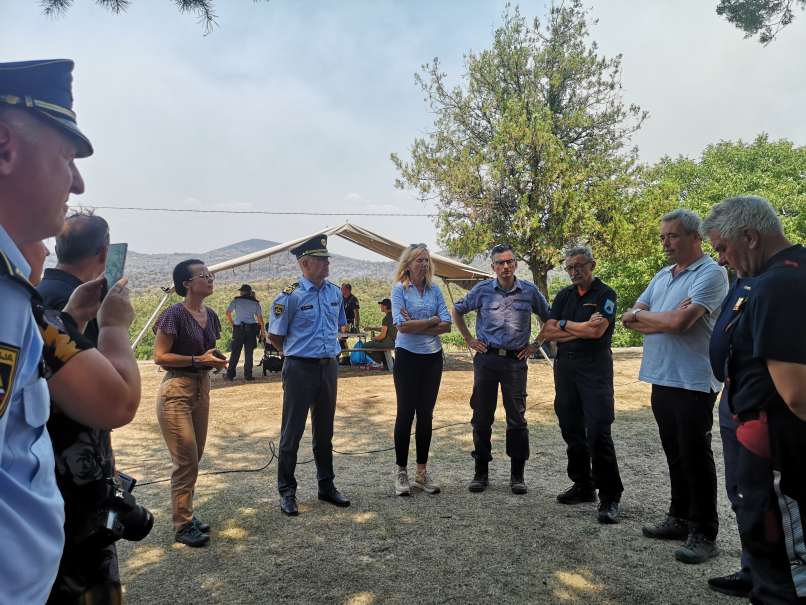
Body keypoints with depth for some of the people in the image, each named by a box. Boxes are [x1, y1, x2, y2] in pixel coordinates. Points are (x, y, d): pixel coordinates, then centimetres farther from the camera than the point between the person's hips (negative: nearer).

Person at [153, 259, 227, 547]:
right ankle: (182, 525, 13)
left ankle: (185, 514, 31)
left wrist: (216, 359, -1)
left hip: (202, 388, 8)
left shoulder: (210, 316, 6)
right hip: (177, 391, -8)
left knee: (194, 458, 16)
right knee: (186, 461, -2)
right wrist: (198, 360, -22)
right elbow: (160, 357, -17)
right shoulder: (175, 314, -16)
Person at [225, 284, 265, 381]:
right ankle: (248, 375, 4)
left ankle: (230, 374, 5)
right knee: (248, 353, 5)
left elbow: (228, 313, -4)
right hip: (251, 329, 1)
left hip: (238, 328, -1)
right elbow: (260, 318, 3)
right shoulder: (255, 302, 6)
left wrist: (232, 324, 8)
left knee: (235, 352, 4)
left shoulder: (236, 300, 2)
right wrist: (263, 331, 8)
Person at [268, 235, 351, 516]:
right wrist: (296, 353, 8)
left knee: (325, 430, 15)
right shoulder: (290, 296, -12)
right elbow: (275, 336, -3)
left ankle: (327, 486, 28)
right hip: (300, 369, -5)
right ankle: (287, 492, 17)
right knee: (292, 431, 4)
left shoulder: (335, 292, 5)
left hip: (329, 366, 6)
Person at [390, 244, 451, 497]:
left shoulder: (434, 290, 7)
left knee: (426, 414, 9)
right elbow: (401, 325, -17)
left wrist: (416, 325, -13)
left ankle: (422, 472, 20)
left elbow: (446, 325, -3)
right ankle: (401, 471, 14)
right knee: (405, 413, 2)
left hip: (432, 357, 4)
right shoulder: (399, 289, -5)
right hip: (407, 357, -4)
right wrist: (431, 321, -8)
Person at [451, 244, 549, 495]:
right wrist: (469, 339, 8)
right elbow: (456, 311, 13)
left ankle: (517, 475, 16)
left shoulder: (530, 291, 1)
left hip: (516, 361, 0)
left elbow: (549, 319, 14)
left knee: (517, 418, 3)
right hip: (486, 359, 1)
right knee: (481, 417, 5)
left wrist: (536, 345, 7)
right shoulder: (482, 290, 0)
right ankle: (481, 472, 18)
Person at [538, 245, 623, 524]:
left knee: (598, 432, -10)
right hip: (565, 368, 6)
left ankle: (610, 497, 0)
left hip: (595, 368, -6)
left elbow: (597, 331, -17)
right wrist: (582, 329, -7)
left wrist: (564, 324, -3)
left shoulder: (605, 294, -3)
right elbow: (547, 333, 3)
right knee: (572, 430, 10)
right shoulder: (564, 296, 12)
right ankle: (583, 485, 24)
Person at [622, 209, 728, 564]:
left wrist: (641, 315, -5)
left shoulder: (711, 273, -10)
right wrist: (666, 318, -11)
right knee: (675, 454, 16)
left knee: (696, 458, 1)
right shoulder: (662, 276, 14)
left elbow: (679, 322, -22)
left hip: (693, 383, -7)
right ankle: (680, 519, 29)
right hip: (661, 378, 8)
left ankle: (704, 534, 13)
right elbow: (629, 319, 7)